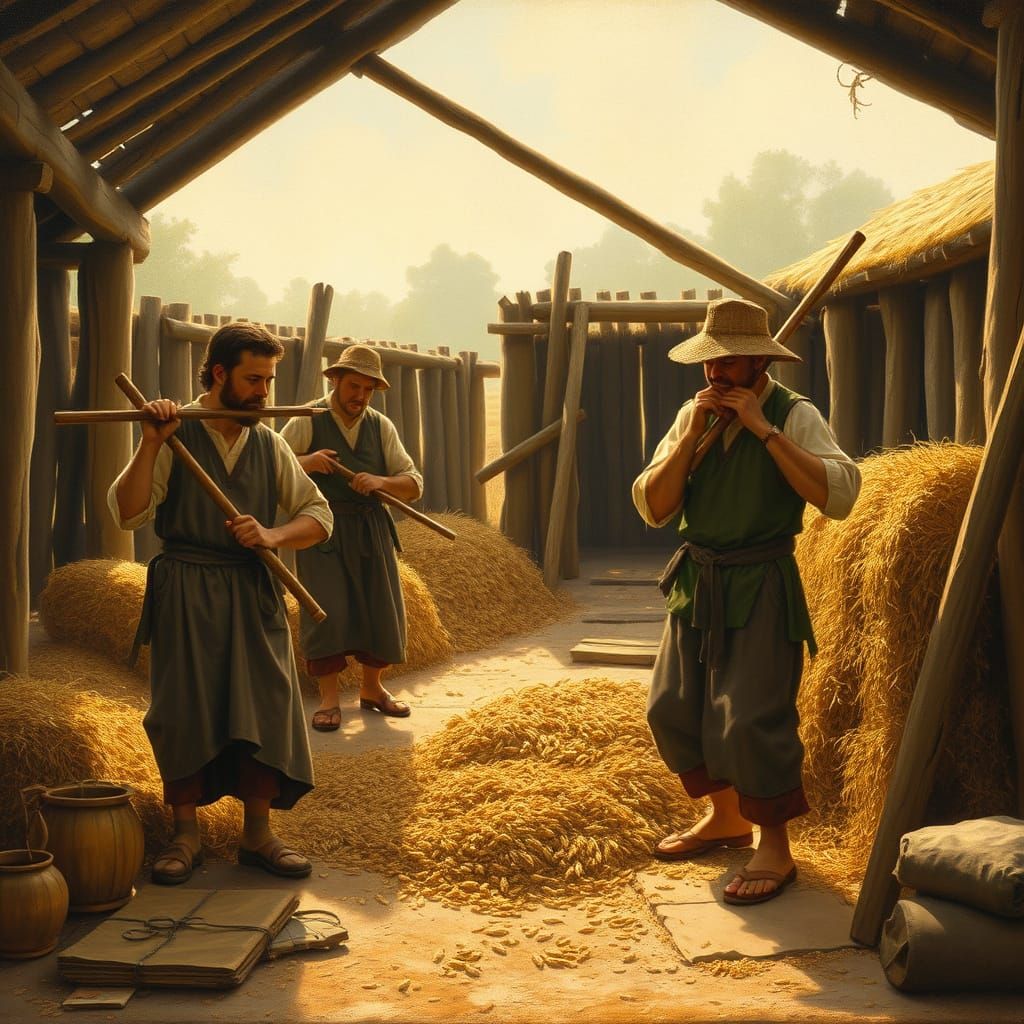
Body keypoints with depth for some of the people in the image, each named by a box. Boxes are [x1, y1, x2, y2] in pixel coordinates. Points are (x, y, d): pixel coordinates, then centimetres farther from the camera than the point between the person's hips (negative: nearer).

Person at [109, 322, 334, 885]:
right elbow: (127, 513, -9)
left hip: (253, 591, 3)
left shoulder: (270, 445, 11)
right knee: (184, 709, -2)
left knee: (263, 706, -1)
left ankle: (257, 834, 10)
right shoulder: (176, 434, -1)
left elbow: (319, 516, 9)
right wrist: (151, 443, -20)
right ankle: (185, 835, 12)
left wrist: (272, 535, -10)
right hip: (184, 590, -3)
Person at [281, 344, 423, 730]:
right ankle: (329, 699, 0)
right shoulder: (307, 422, -4)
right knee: (327, 609, -10)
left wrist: (380, 481, -16)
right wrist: (306, 463, -25)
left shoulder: (382, 426, 7)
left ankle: (372, 688, 26)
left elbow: (413, 484, 4)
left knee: (381, 609, 7)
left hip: (370, 530, 4)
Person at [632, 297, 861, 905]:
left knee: (751, 719, -12)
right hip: (697, 581, 6)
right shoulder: (693, 415, 6)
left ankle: (775, 848, 6)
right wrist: (691, 438, -12)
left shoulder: (794, 416, -9)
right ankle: (726, 817, 29)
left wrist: (764, 429, -23)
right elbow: (653, 509, 1)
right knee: (672, 709, 9)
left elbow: (840, 496, -25)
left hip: (761, 587, -6)